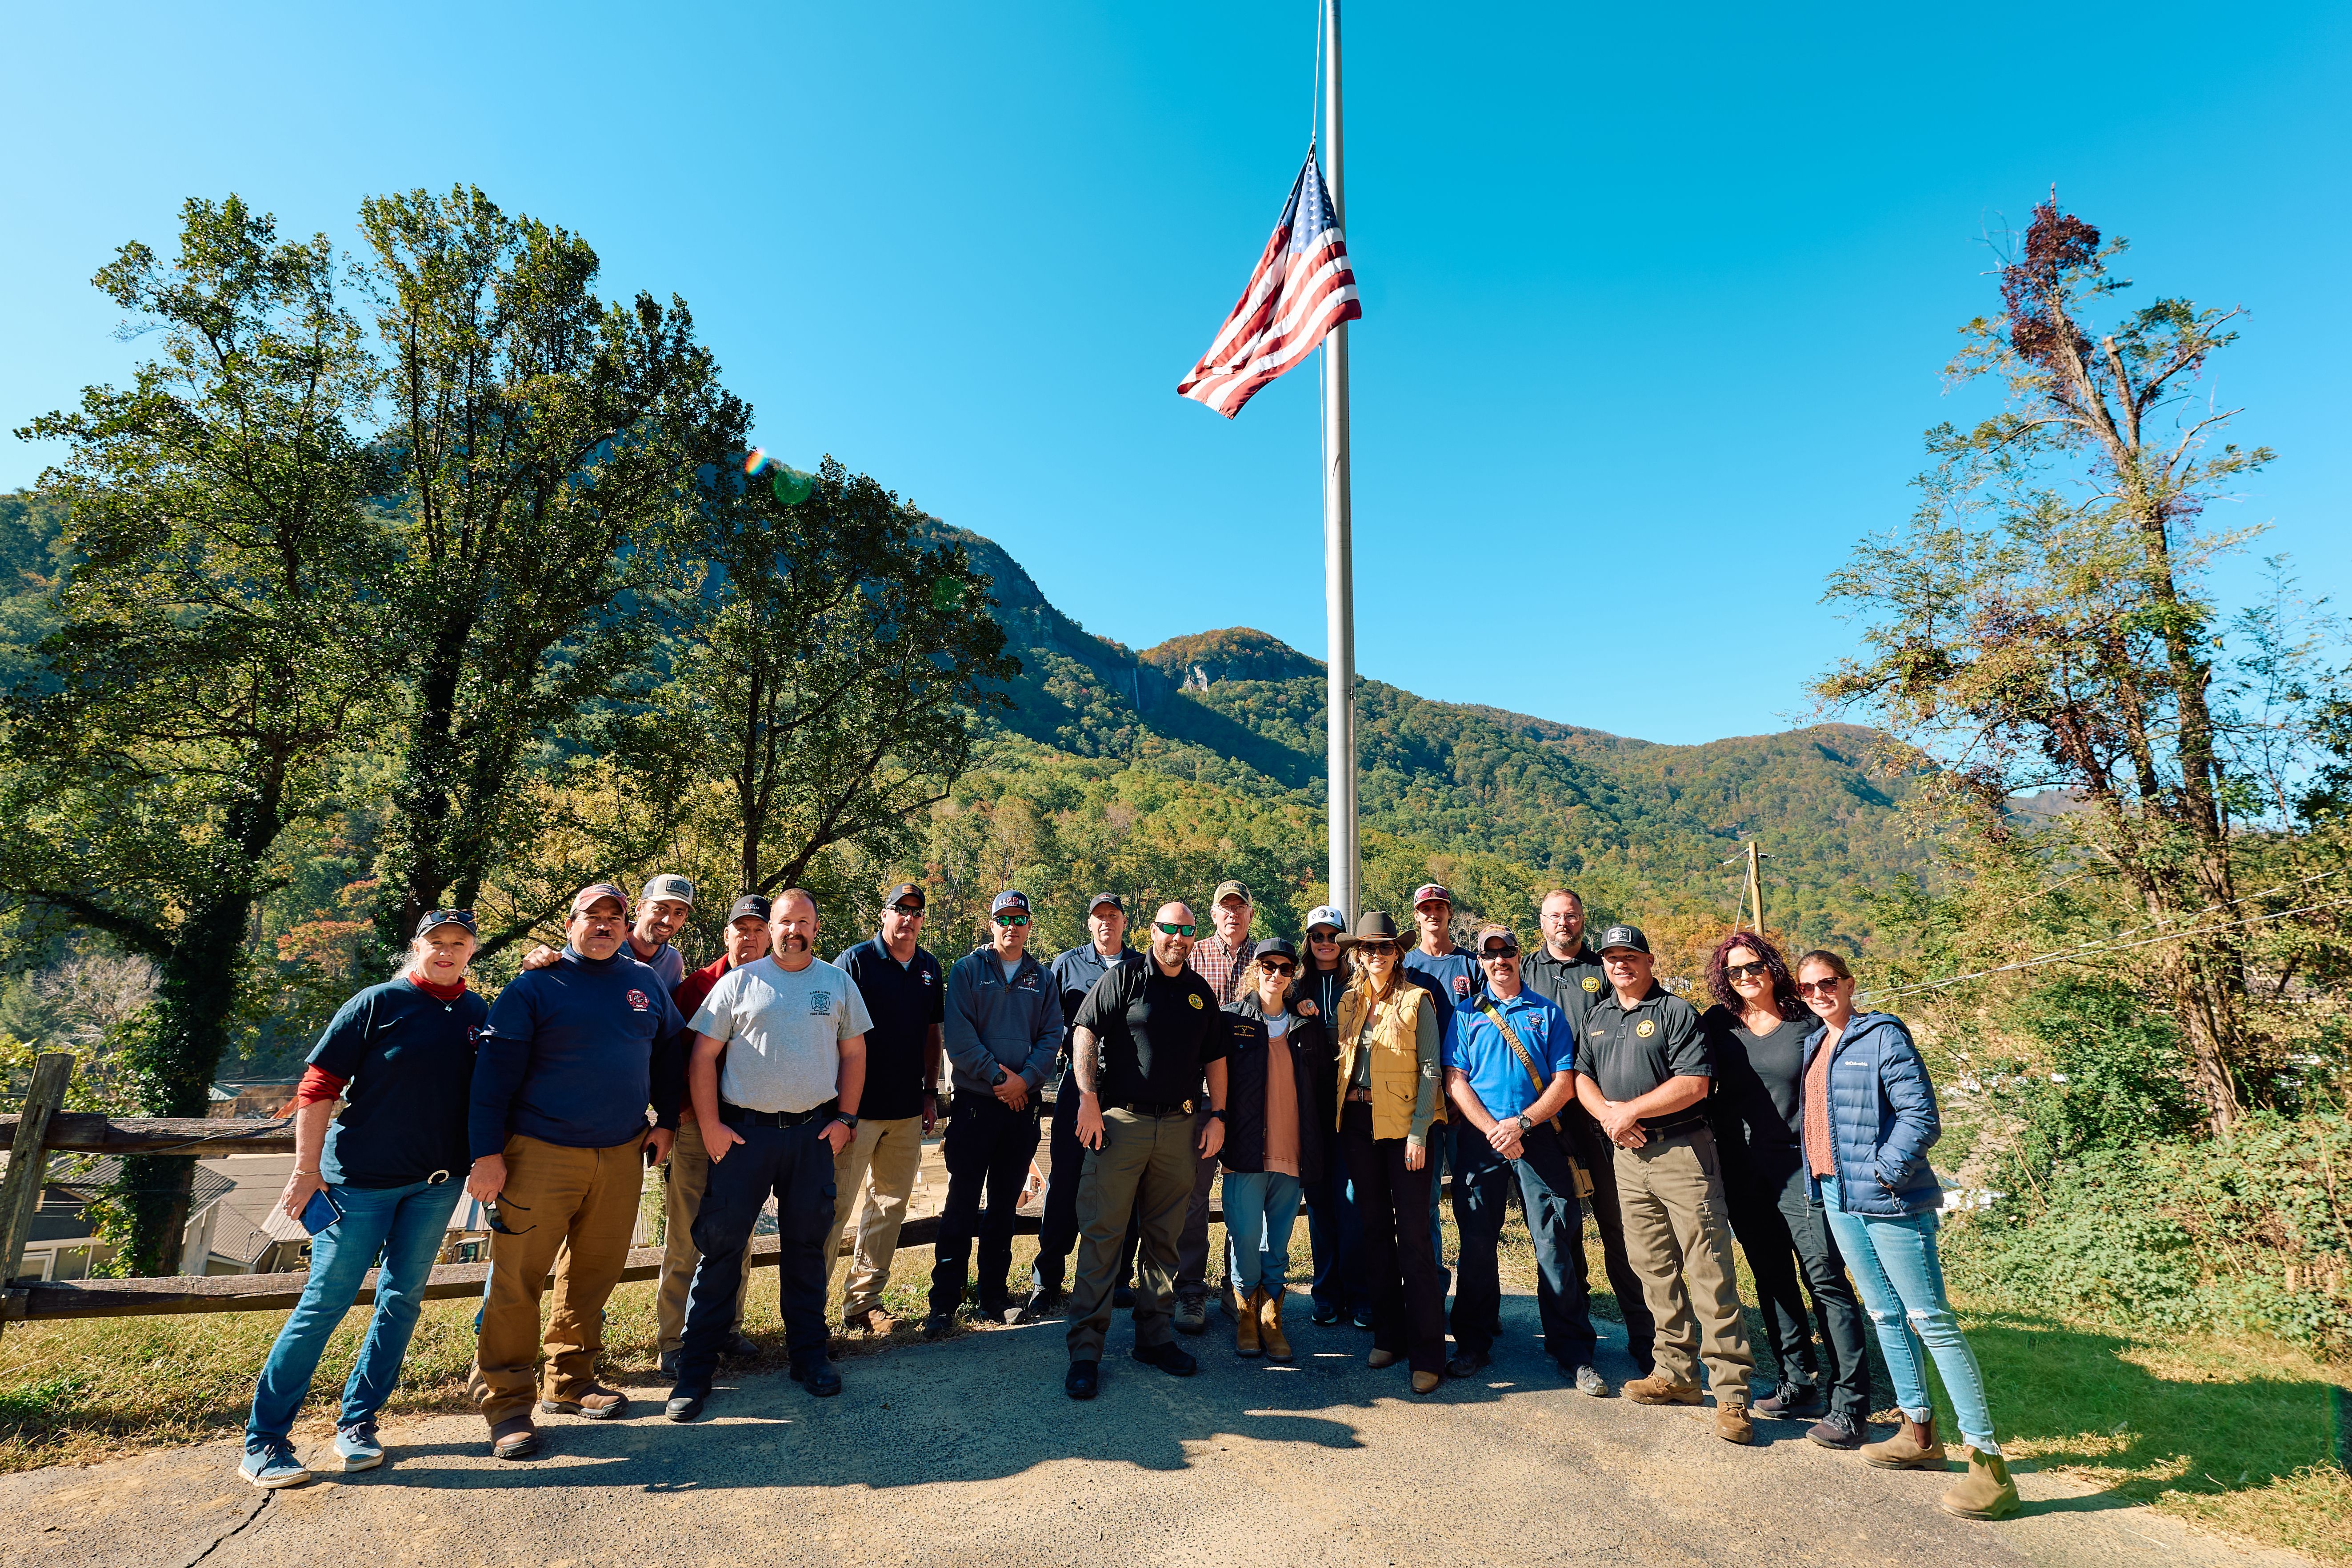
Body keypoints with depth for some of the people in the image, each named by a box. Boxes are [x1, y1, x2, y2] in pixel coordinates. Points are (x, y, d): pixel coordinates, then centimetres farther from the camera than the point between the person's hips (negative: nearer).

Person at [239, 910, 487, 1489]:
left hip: (437, 1184, 4)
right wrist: (307, 1170, -8)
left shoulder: (480, 1016, 3)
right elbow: (318, 1087, -7)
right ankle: (263, 1439, 18)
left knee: (402, 1300, 10)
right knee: (325, 1301, 2)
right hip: (363, 1177, -4)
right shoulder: (379, 1003, -7)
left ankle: (357, 1423, 26)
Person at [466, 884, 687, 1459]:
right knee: (518, 1277, 0)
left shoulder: (646, 984, 8)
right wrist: (487, 1153, -12)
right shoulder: (537, 984, -5)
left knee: (595, 1273, 13)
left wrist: (665, 1121, 11)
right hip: (541, 1152, -4)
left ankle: (570, 1382, 29)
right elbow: (494, 1069, -8)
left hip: (622, 1154, 4)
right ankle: (506, 1401, 15)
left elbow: (669, 1051, 17)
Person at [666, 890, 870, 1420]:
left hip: (814, 1133, 2)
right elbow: (704, 1057, -1)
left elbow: (854, 1054, 10)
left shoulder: (838, 983, 7)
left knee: (807, 1246, 11)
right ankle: (695, 1369, 14)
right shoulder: (739, 982, 1)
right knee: (720, 1245, 1)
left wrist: (845, 1119, 2)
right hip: (743, 1131, -2)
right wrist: (710, 1127, -7)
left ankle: (808, 1355, 25)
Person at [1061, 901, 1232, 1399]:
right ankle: (1085, 1349, 6)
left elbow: (1214, 1057, 17)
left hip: (1178, 1128, 4)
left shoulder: (1201, 993, 12)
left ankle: (1154, 1336, 26)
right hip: (1120, 1121, -4)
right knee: (1102, 1233, -3)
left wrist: (1218, 1115, 9)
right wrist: (1089, 1099, -13)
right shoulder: (1125, 979, -2)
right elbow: (1084, 1032, -6)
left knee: (1164, 1236, 12)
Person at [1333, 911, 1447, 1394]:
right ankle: (1388, 1335, 24)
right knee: (1374, 1227, 12)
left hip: (1402, 1123, -5)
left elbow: (1430, 1068, -7)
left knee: (1413, 1233, -4)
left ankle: (1427, 1353, 4)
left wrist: (1418, 1132, -13)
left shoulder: (1416, 1000, -4)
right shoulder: (1348, 1001, 11)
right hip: (1357, 1122, 5)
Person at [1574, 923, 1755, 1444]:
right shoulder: (1596, 1017, 14)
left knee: (1710, 1272, -4)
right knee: (1654, 1270, 12)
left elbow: (1693, 1084, -14)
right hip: (1628, 1155, 6)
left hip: (1682, 1151, -6)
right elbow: (1582, 1076, 14)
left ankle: (1731, 1391, 2)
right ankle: (1676, 1373, 23)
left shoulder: (1677, 1012, -6)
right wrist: (1607, 1114, -6)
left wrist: (1631, 1110, -13)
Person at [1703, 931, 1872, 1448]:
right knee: (1771, 1280, 12)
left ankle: (1849, 1405, 1)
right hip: (1742, 1169, 4)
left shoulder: (1806, 1023, -3)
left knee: (1825, 1278, -6)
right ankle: (1799, 1385, 25)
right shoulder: (1717, 1025, 4)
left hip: (1799, 1165, -3)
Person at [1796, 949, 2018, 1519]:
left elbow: (1921, 1118, -14)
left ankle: (1989, 1463, 3)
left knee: (1931, 1321, -5)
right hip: (1836, 1198, 8)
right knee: (1885, 1316, 17)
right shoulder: (1812, 1044, 11)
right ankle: (1919, 1435, 30)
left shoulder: (1883, 1038, -10)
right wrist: (1821, 1178, 12)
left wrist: (1886, 1172, -17)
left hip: (1890, 1202, -8)